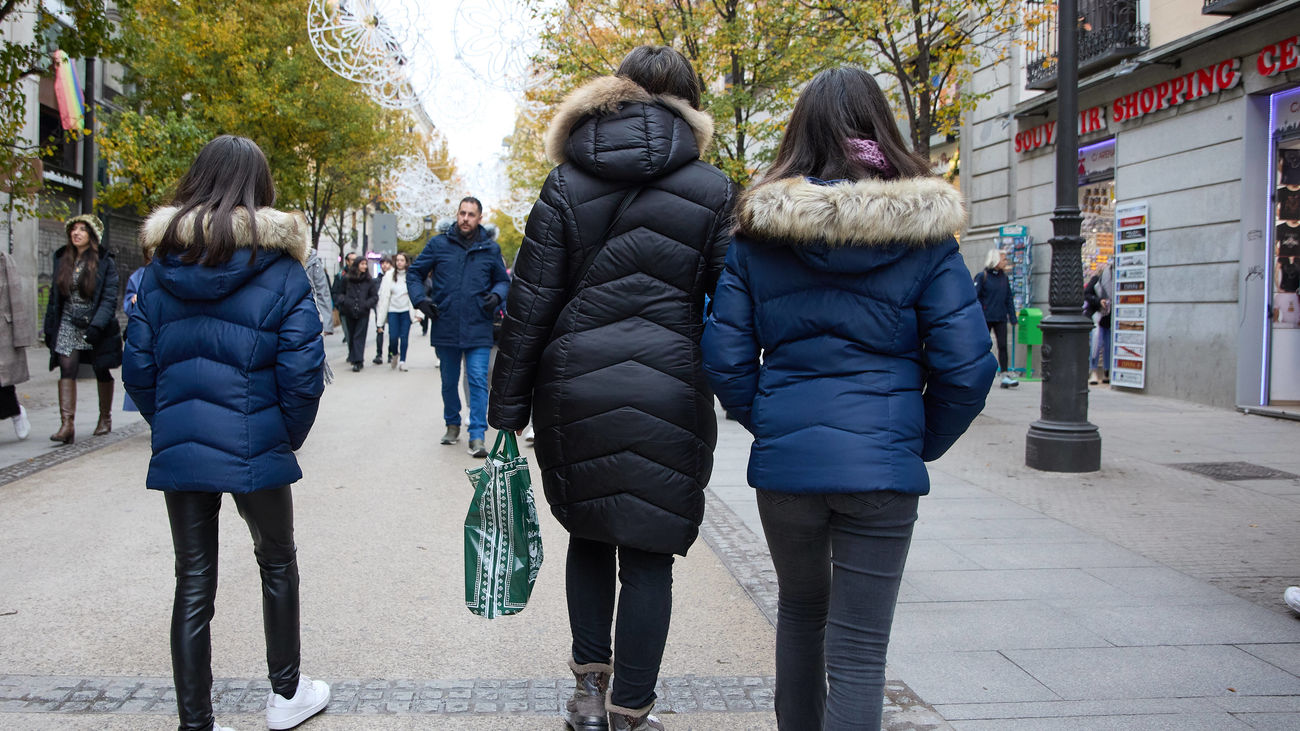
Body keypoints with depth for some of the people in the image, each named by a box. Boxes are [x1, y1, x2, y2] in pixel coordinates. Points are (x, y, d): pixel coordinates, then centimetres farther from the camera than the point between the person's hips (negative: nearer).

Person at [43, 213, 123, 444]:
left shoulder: (105, 261, -6)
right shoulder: (62, 259, 7)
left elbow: (110, 298, -12)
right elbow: (54, 295, 11)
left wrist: (97, 326, -23)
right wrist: (49, 328, 9)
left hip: (97, 326, -3)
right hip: (69, 325, 3)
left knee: (102, 372, 10)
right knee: (66, 370, -11)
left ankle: (105, 418, 27)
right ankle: (67, 424, -17)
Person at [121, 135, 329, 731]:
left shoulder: (159, 269, 2)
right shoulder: (282, 272, -9)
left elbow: (138, 370, 3)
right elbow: (302, 375, -12)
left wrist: (169, 425, 15)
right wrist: (288, 438, 3)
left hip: (178, 451, 3)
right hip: (255, 450, -3)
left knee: (193, 582, 10)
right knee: (277, 562, 19)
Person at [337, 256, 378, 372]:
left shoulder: (369, 280, 2)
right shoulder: (347, 279, 4)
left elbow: (375, 296, 4)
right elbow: (341, 292, 14)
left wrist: (366, 304, -11)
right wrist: (343, 300, -7)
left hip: (363, 313, -2)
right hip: (350, 312, 2)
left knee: (359, 336, -7)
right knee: (351, 335, 11)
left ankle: (358, 361, -10)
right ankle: (352, 356, 28)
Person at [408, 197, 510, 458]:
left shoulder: (490, 248, 4)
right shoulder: (439, 244, 2)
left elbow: (503, 280, 15)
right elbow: (414, 273, 10)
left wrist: (496, 295, -6)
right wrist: (420, 299, -5)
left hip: (478, 329, -1)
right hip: (445, 328, 1)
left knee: (478, 381, -7)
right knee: (449, 382, 14)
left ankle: (477, 436, -5)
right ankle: (452, 424, 33)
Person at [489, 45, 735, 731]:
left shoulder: (565, 186, 3)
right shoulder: (712, 191, 1)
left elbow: (529, 305, 1)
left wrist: (507, 408, 6)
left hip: (576, 390, 2)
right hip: (670, 392, -1)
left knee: (588, 535, 20)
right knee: (648, 556, 7)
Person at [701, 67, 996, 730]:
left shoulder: (757, 231, 0)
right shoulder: (924, 233, -3)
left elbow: (725, 359, -1)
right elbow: (967, 365, -6)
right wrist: (921, 443, 9)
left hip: (785, 458, 2)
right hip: (882, 463, -2)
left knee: (800, 609, 25)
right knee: (859, 646, 4)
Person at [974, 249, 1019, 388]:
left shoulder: (1004, 278, 9)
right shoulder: (982, 277, -6)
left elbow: (1009, 298, 15)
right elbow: (974, 297, -7)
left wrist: (1012, 317, 10)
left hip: (1000, 318, 4)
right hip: (985, 318, -4)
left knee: (1003, 345, -4)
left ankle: (1005, 375, -5)